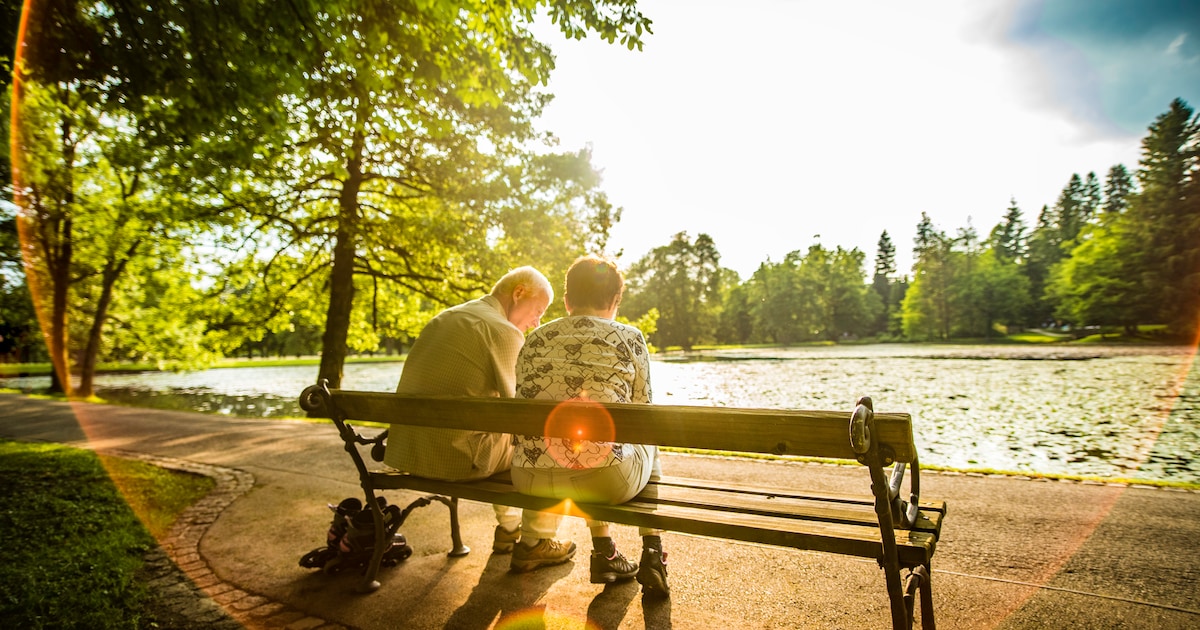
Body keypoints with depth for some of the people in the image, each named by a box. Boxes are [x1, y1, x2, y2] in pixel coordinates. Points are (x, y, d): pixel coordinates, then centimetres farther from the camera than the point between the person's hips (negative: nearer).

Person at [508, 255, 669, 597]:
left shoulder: (533, 340, 9)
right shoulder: (629, 338, 1)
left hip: (531, 482, 4)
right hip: (605, 481, -3)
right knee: (649, 444, 29)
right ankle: (652, 557, 27)